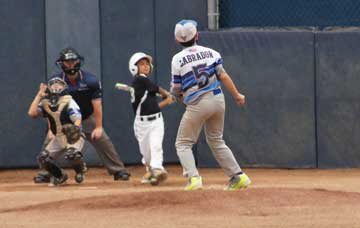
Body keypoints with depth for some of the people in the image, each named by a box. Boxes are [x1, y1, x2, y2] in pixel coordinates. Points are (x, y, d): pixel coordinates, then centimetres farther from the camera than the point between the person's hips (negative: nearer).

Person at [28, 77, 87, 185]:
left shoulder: (69, 102, -15)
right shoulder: (45, 103, 0)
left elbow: (77, 120, -21)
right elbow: (32, 113, -15)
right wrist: (39, 95, -13)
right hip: (58, 138, 5)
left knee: (72, 154, -34)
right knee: (43, 158, -10)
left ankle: (80, 169, 2)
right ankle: (60, 176, 16)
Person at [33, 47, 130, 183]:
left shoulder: (90, 80, -18)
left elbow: (97, 105, -16)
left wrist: (99, 127, -18)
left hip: (88, 119, -1)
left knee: (103, 141, -8)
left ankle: (119, 171, 3)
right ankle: (44, 173, 0)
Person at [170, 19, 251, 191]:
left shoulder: (178, 59, -5)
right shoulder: (210, 52, 4)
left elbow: (176, 90, -1)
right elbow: (223, 76, 1)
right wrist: (237, 95, 9)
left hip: (197, 105, -4)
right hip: (218, 99, 4)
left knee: (183, 143, 7)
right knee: (216, 141, 20)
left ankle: (193, 178, -13)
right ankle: (238, 176, 15)